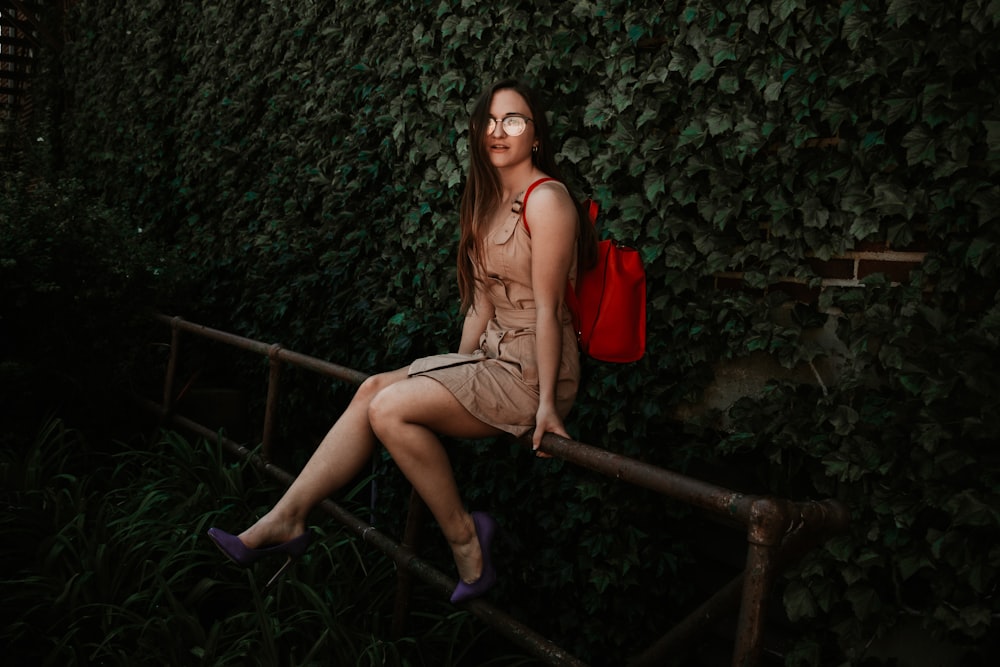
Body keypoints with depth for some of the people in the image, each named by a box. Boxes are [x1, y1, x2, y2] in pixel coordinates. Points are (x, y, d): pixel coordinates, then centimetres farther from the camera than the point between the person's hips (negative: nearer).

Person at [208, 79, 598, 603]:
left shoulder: (546, 200, -14)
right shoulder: (490, 200, 13)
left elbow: (548, 308, -17)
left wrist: (546, 402, -17)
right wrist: (458, 373, 13)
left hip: (533, 372, -9)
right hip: (494, 357, 9)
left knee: (390, 409, -18)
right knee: (373, 390, -2)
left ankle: (463, 536, -2)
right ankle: (285, 520, 2)